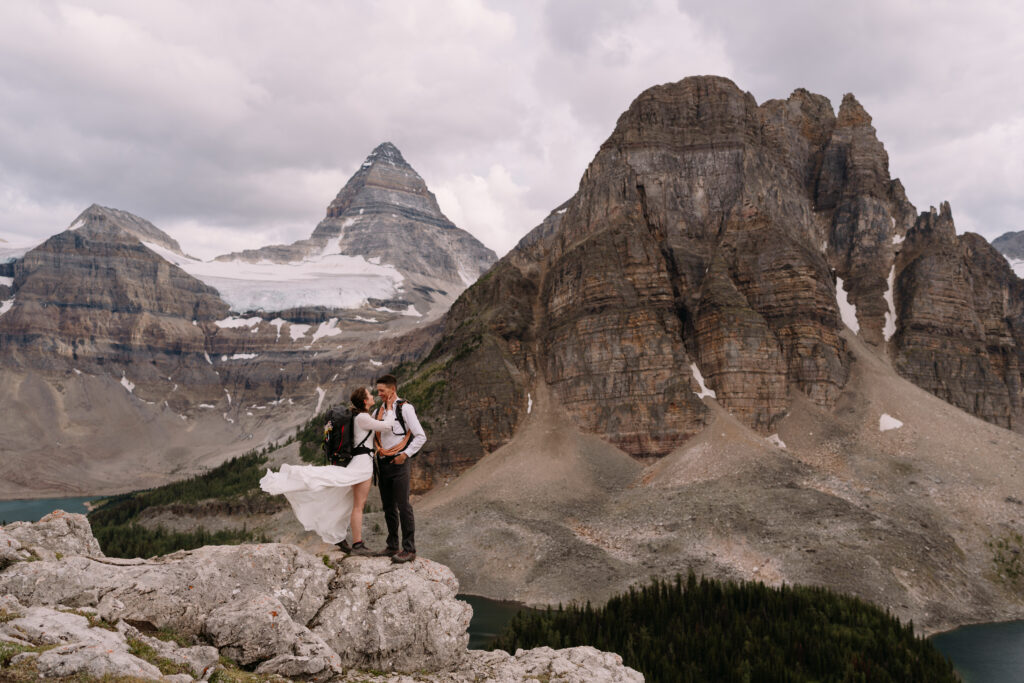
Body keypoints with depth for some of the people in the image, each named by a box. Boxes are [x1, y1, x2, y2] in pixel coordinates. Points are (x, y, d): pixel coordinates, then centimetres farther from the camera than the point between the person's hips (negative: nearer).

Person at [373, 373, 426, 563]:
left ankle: (409, 549, -4)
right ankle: (392, 546, 20)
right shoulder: (379, 411, 14)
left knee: (403, 506, -7)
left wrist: (405, 455, -14)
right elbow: (373, 435, 26)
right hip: (383, 463, 7)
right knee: (388, 507, 11)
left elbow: (421, 437, -8)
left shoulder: (405, 408, -6)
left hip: (399, 463, -7)